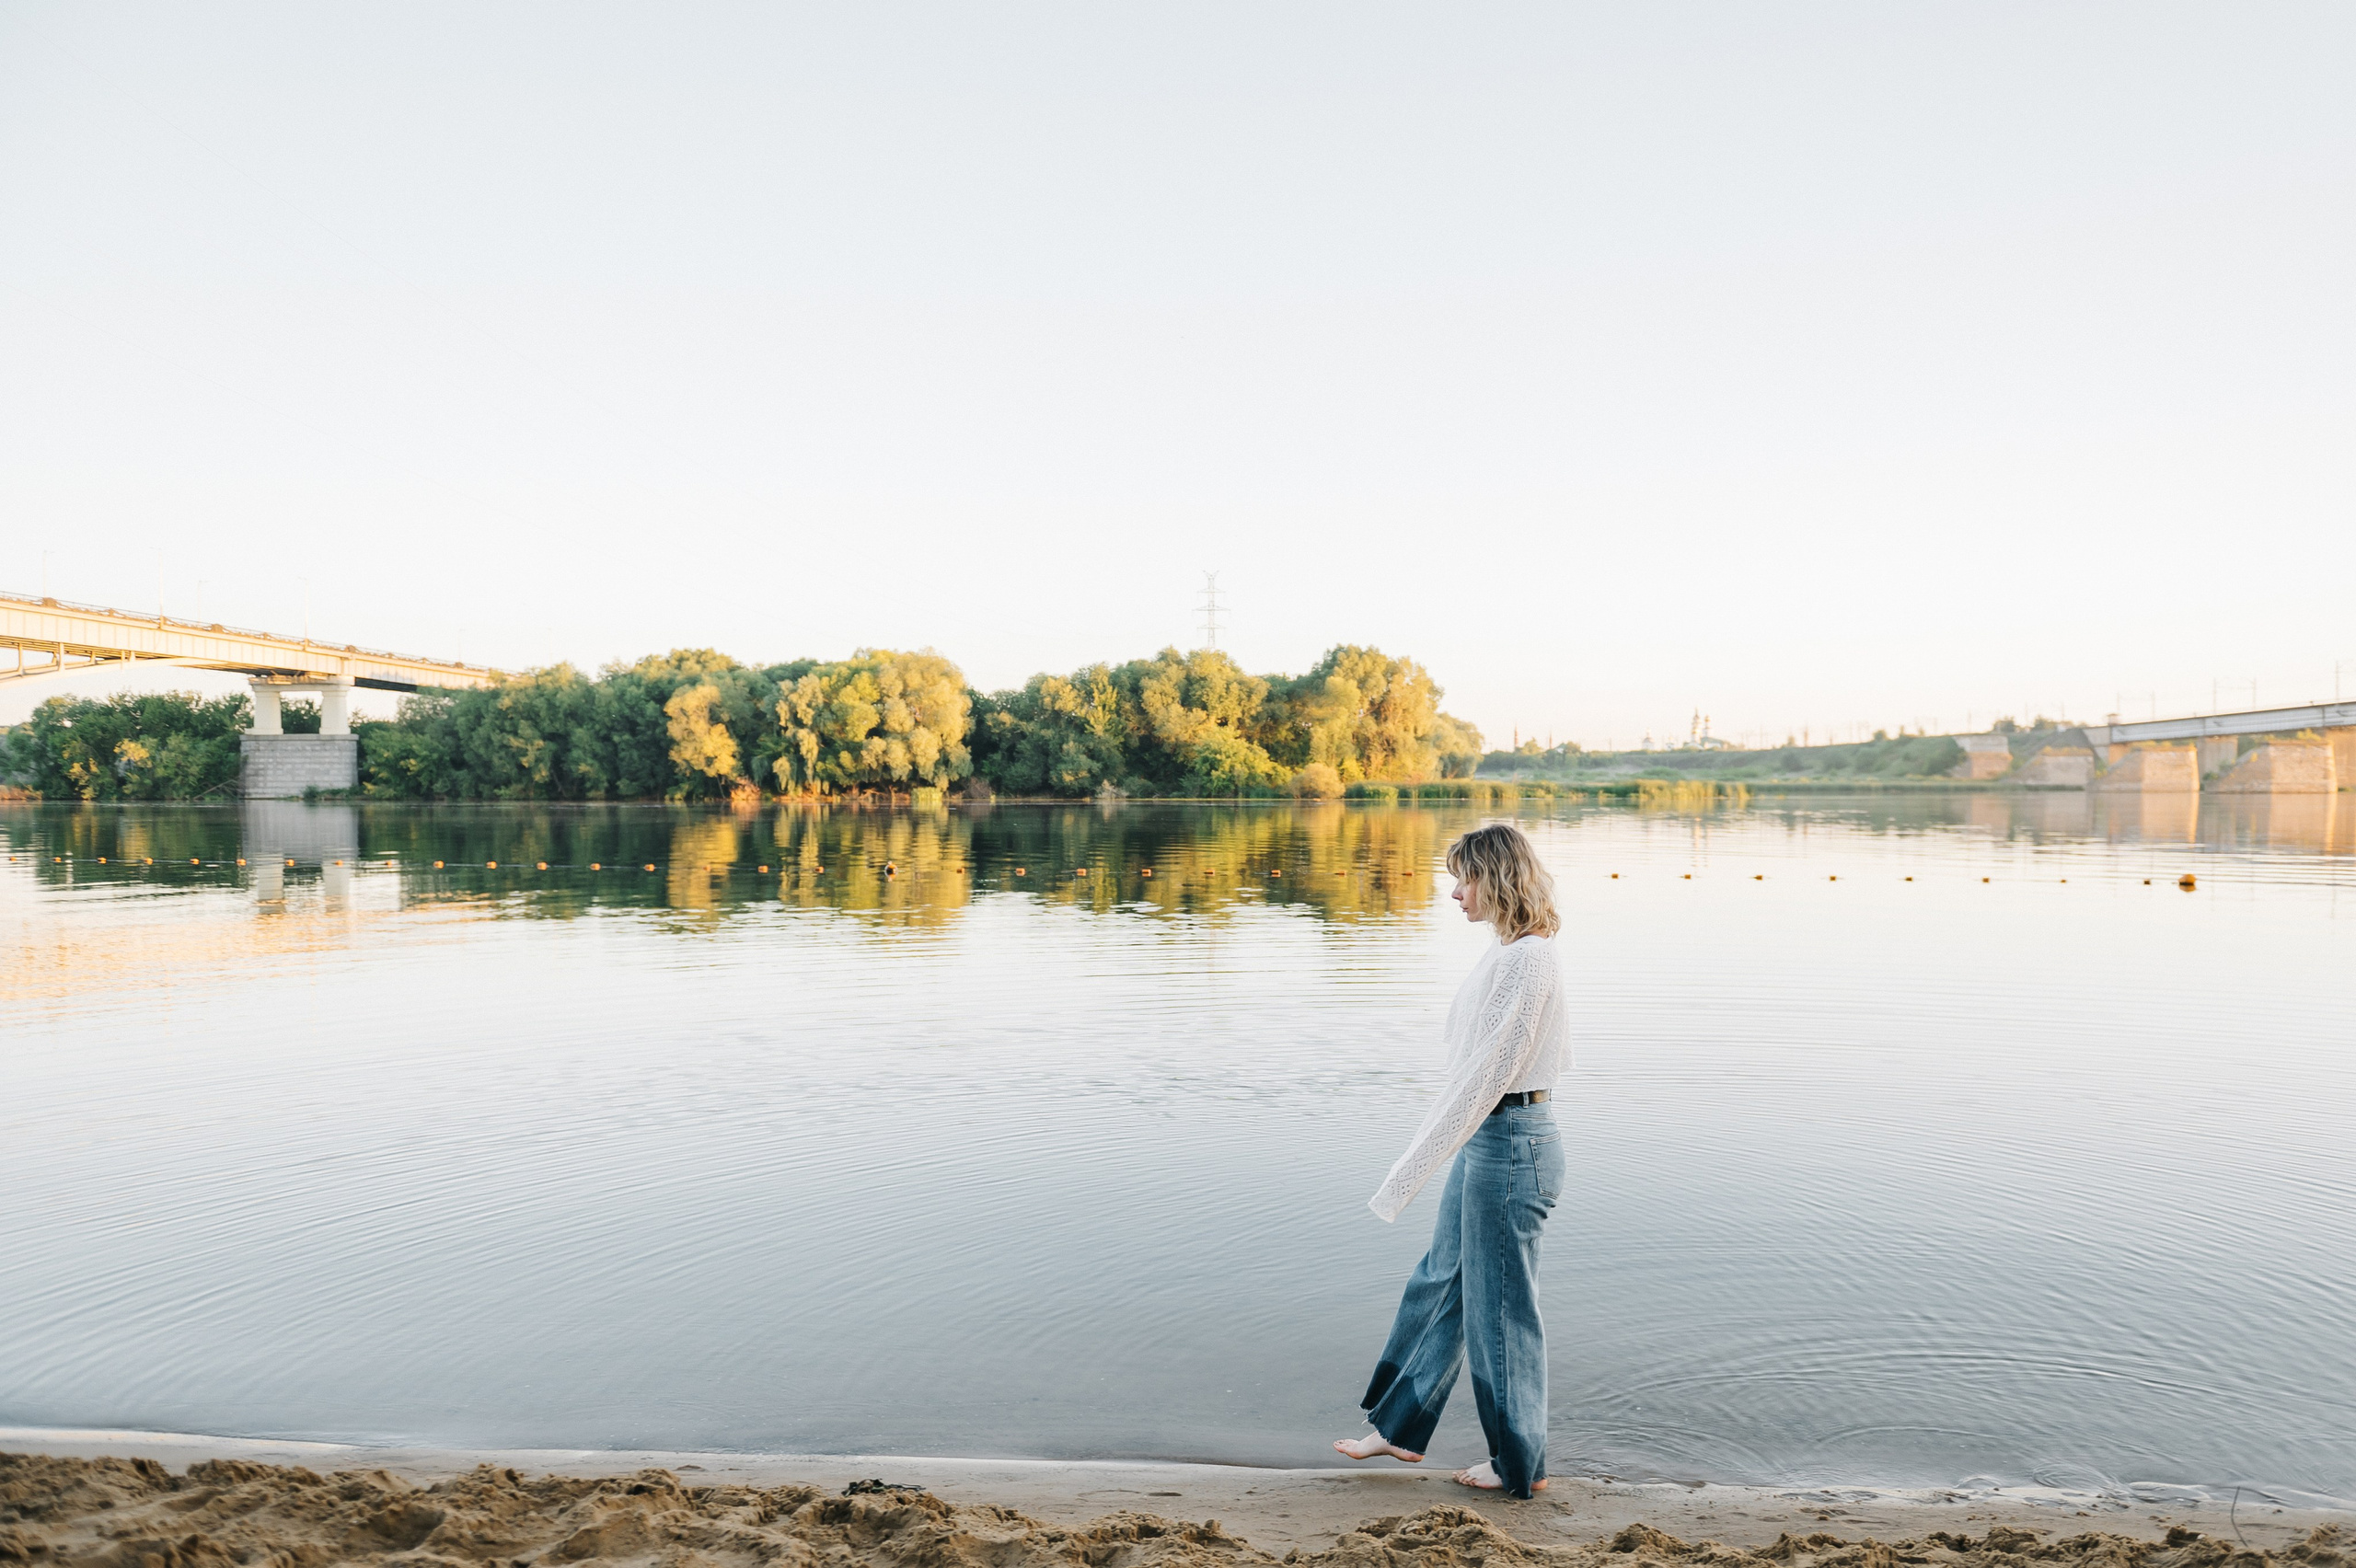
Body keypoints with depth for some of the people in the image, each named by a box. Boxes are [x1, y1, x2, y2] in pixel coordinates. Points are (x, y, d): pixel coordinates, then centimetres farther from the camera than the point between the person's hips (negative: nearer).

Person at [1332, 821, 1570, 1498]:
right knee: (1440, 1281, 19)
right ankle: (1399, 1425, 34)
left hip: (1509, 1144, -10)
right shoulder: (1512, 951, 8)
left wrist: (1410, 1171, -21)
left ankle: (1520, 1463, 24)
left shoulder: (1525, 960, -22)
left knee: (1500, 1303, 5)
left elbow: (1484, 1074, -24)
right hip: (1487, 1140, 10)